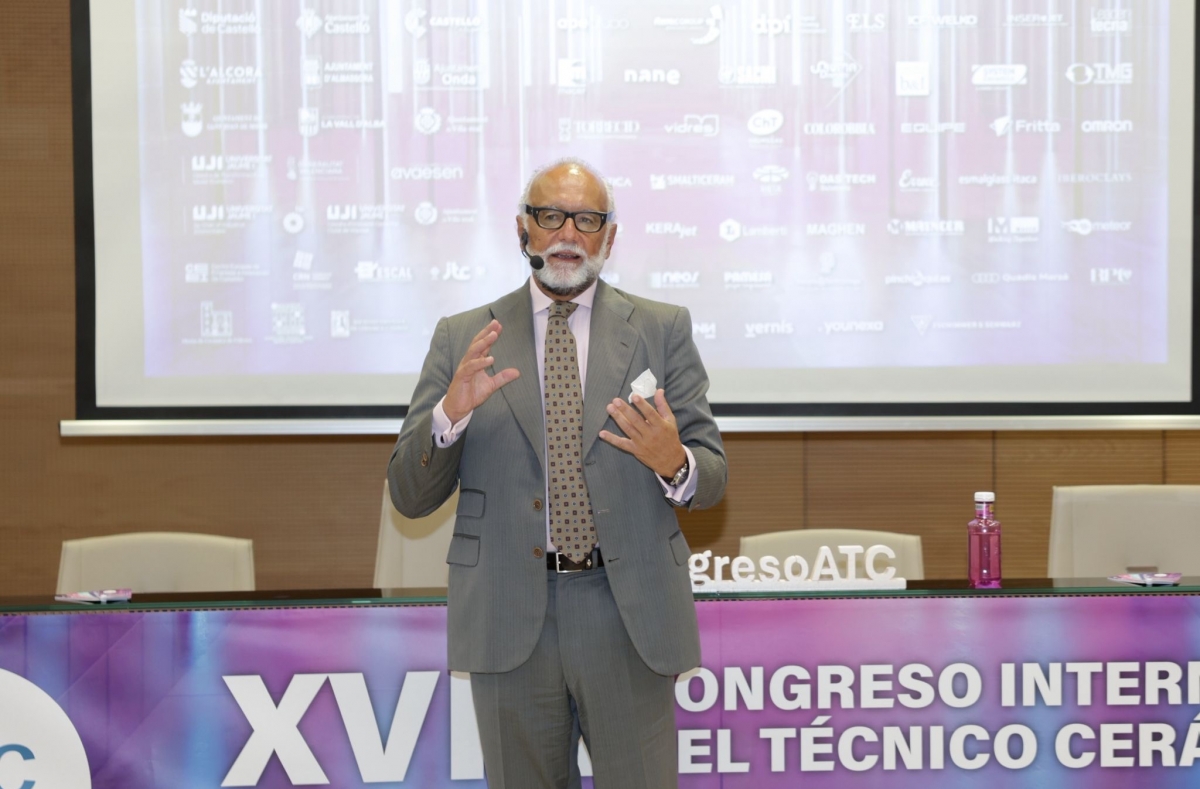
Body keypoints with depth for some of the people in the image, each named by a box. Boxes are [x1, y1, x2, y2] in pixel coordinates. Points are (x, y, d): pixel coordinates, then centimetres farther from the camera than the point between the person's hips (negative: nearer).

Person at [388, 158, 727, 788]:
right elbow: (408, 495, 1)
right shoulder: (463, 339, 4)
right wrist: (450, 413, -18)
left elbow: (710, 476, 3)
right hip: (508, 616, 1)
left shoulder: (662, 330, 4)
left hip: (628, 616, 0)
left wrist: (675, 463, -21)